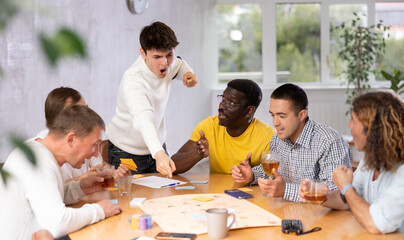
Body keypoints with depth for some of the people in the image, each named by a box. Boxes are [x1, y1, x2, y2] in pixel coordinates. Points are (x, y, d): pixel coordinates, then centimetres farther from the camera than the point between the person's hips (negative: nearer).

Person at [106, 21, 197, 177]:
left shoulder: (167, 63, -11)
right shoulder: (133, 81, -33)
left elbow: (178, 64, 16)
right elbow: (143, 118, -51)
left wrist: (187, 73, -9)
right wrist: (159, 153, -67)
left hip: (157, 146, 6)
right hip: (126, 152, -6)